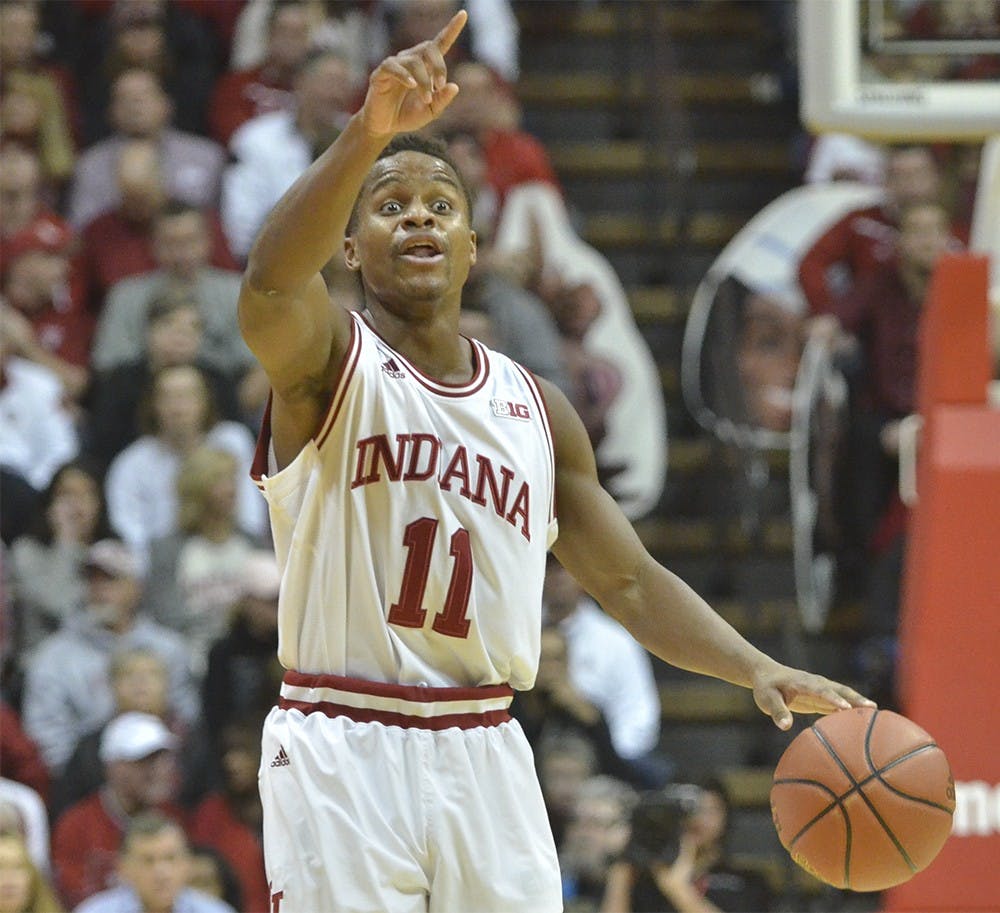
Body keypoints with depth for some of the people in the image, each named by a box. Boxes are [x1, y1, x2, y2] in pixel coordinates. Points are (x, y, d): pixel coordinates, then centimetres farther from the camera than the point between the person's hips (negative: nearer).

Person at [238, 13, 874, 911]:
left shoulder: (534, 408, 13)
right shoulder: (329, 363, -4)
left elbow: (629, 581, 18)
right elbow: (272, 281, -28)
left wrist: (760, 670, 1)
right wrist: (367, 135, -45)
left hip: (484, 758, 5)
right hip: (342, 754, -5)